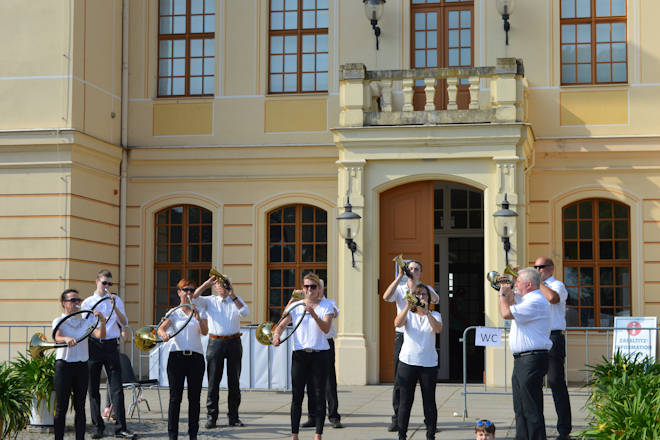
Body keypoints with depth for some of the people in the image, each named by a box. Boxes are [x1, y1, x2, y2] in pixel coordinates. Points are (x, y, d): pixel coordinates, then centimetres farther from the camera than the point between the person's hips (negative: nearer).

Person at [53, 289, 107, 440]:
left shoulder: (86, 320, 10)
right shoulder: (59, 321, 0)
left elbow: (100, 335, -4)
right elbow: (57, 337, -21)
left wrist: (102, 321, -22)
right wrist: (66, 339, -44)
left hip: (82, 366, 3)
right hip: (64, 366, -3)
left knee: (80, 407, 6)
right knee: (61, 407, 0)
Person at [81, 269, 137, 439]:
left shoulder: (116, 300, 11)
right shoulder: (88, 302, 9)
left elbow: (124, 323, 1)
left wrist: (115, 307, -11)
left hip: (111, 344, 0)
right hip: (93, 345, 1)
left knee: (117, 388, -6)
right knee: (93, 388, 4)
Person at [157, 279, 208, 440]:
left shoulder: (200, 312, 11)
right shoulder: (174, 313, 9)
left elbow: (205, 332, -4)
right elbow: (161, 328, -7)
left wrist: (199, 318, -23)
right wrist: (163, 334, -30)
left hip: (196, 356, 1)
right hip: (177, 356, -1)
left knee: (194, 397, 3)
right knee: (175, 396, -2)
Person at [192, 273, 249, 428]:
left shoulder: (236, 300, 11)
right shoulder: (210, 301, 9)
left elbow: (245, 312, -8)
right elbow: (194, 298, -8)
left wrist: (233, 296, -11)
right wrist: (207, 283, -10)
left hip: (234, 342, 1)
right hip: (215, 342, -1)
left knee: (234, 381, 5)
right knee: (213, 381, -1)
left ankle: (233, 417, 13)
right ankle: (211, 417, 3)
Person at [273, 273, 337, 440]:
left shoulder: (327, 306, 2)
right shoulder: (296, 306, 9)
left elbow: (326, 329, -13)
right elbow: (282, 325, 2)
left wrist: (314, 314, -29)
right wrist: (276, 334, -20)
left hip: (319, 355, -2)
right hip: (299, 354, 2)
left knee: (319, 395, 1)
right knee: (297, 395, 1)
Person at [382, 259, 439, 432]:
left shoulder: (426, 289, 9)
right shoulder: (399, 289, 8)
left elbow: (435, 299, -13)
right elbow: (386, 297, -13)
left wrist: (418, 282, -19)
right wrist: (400, 276, -16)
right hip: (402, 335, 0)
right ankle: (397, 419, 7)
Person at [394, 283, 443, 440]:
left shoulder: (435, 316, 7)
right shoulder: (408, 315, 7)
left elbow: (438, 329, -16)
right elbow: (397, 323, -16)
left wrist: (426, 312, -28)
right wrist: (408, 306, -27)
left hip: (429, 363, 0)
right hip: (407, 362, 0)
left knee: (429, 401, 3)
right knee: (405, 401, 2)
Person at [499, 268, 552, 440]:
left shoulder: (536, 301, -16)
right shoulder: (527, 299, 17)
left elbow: (506, 313, -21)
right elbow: (512, 300, 37)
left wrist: (503, 293, -5)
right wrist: (505, 289, 17)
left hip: (532, 360, -11)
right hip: (522, 361, 11)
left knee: (532, 409, -10)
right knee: (520, 409, 15)